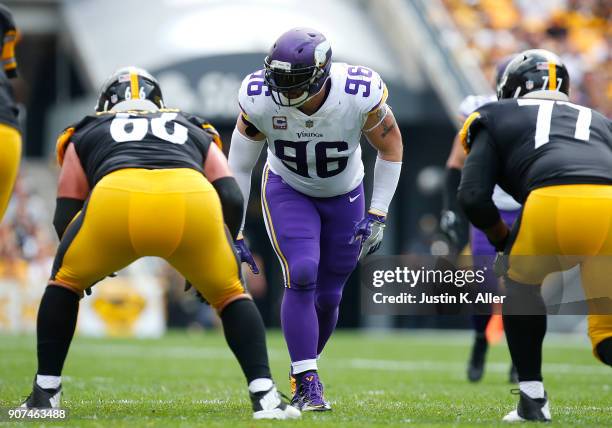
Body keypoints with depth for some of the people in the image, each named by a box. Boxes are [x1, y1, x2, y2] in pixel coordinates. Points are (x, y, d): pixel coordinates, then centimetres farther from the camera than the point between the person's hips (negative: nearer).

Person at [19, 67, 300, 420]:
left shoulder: (87, 135, 38)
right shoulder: (196, 133, 40)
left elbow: (66, 216, 30)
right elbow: (232, 200, 23)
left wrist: (87, 267, 48)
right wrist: (210, 261, 36)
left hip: (115, 197, -1)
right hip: (192, 198, 1)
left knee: (65, 283, 28)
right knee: (230, 294, 26)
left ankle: (45, 395, 24)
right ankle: (265, 396, 11)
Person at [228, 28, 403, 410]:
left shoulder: (361, 97, -31)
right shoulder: (260, 100, -28)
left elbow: (391, 149, -12)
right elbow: (239, 168, -14)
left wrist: (378, 216, -15)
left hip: (345, 196, 1)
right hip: (288, 191, -1)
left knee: (328, 296, 7)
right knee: (302, 276, -22)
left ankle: (306, 367, 33)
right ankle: (307, 383, -15)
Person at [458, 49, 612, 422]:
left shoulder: (497, 117, 29)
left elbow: (474, 197, 17)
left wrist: (503, 240, 34)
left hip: (554, 204, -2)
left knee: (520, 280, 30)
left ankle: (533, 398, 23)